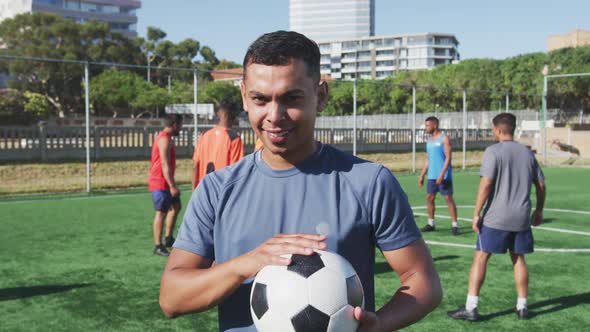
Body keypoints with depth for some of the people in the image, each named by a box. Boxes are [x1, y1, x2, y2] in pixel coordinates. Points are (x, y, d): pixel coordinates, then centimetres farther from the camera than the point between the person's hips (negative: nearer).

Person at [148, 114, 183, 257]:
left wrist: (172, 185, 23)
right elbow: (165, 165, -23)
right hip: (161, 183, -10)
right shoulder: (165, 140, -17)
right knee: (161, 212, -6)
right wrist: (172, 186, -23)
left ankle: (169, 239, 22)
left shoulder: (164, 138, 16)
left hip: (164, 182, 10)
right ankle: (158, 246, 0)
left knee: (176, 206, 17)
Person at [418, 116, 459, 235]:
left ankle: (454, 225, -2)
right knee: (429, 198, 7)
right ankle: (431, 223, 16)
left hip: (443, 176, -7)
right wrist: (422, 176, 15)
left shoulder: (444, 138, -7)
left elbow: (448, 158, -14)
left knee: (448, 198, -5)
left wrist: (442, 174, -22)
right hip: (431, 176, 7)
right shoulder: (429, 141, 15)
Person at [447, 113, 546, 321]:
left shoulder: (494, 151, -8)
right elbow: (541, 185, 14)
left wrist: (476, 214, -12)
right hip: (522, 218, 5)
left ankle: (471, 308, -3)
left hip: (496, 218, -5)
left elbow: (486, 184, -16)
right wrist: (539, 211, 26)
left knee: (480, 258, -1)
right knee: (518, 259, 16)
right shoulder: (527, 153, 10)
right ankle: (522, 307, 20)